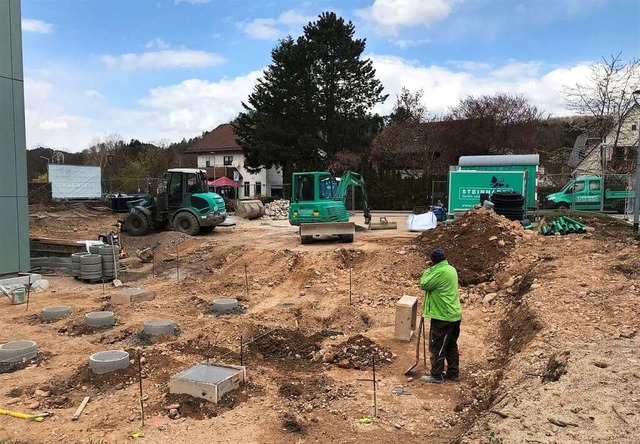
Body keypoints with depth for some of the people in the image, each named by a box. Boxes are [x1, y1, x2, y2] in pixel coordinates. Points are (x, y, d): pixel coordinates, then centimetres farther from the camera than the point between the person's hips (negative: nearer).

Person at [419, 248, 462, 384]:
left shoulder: (440, 272, -21)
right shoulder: (451, 269, 10)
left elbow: (424, 285, -15)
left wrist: (427, 272, -3)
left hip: (443, 316, -9)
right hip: (454, 315, 9)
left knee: (436, 347, 1)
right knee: (451, 345, 18)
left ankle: (436, 375, 9)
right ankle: (453, 372, 26)